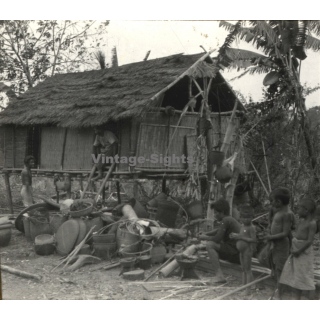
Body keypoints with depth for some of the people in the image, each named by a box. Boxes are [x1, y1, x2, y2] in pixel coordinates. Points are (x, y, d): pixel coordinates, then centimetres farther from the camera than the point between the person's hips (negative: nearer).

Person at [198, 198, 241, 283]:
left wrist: (204, 237, 1)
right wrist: (204, 234, 21)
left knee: (210, 245, -17)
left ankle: (219, 275, -22)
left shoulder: (226, 220, -12)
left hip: (236, 254, -10)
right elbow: (218, 231, 33)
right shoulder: (231, 220, 17)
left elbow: (217, 239, -17)